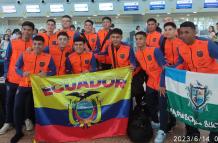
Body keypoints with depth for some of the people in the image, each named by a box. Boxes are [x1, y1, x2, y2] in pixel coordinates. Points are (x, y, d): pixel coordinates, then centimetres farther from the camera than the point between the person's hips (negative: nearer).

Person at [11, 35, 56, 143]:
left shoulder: (48, 57, -2)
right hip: (23, 85, 1)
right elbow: (17, 68, 3)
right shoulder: (24, 55, 1)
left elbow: (53, 71, -1)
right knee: (18, 107, -5)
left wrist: (46, 74, -23)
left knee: (33, 108, 8)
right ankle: (18, 132, 12)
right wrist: (22, 73, -19)